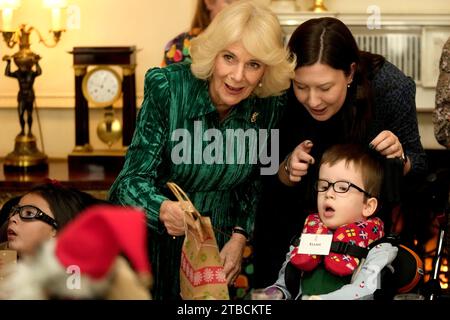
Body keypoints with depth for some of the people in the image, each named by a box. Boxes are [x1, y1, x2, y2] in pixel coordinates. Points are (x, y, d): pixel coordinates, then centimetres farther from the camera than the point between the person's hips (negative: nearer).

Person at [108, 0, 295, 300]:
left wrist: (239, 238, -9)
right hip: (150, 235, -2)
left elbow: (254, 181, 3)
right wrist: (163, 209, -43)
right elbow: (134, 179, -23)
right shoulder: (167, 88, -23)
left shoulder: (271, 106, -13)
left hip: (217, 240, 3)